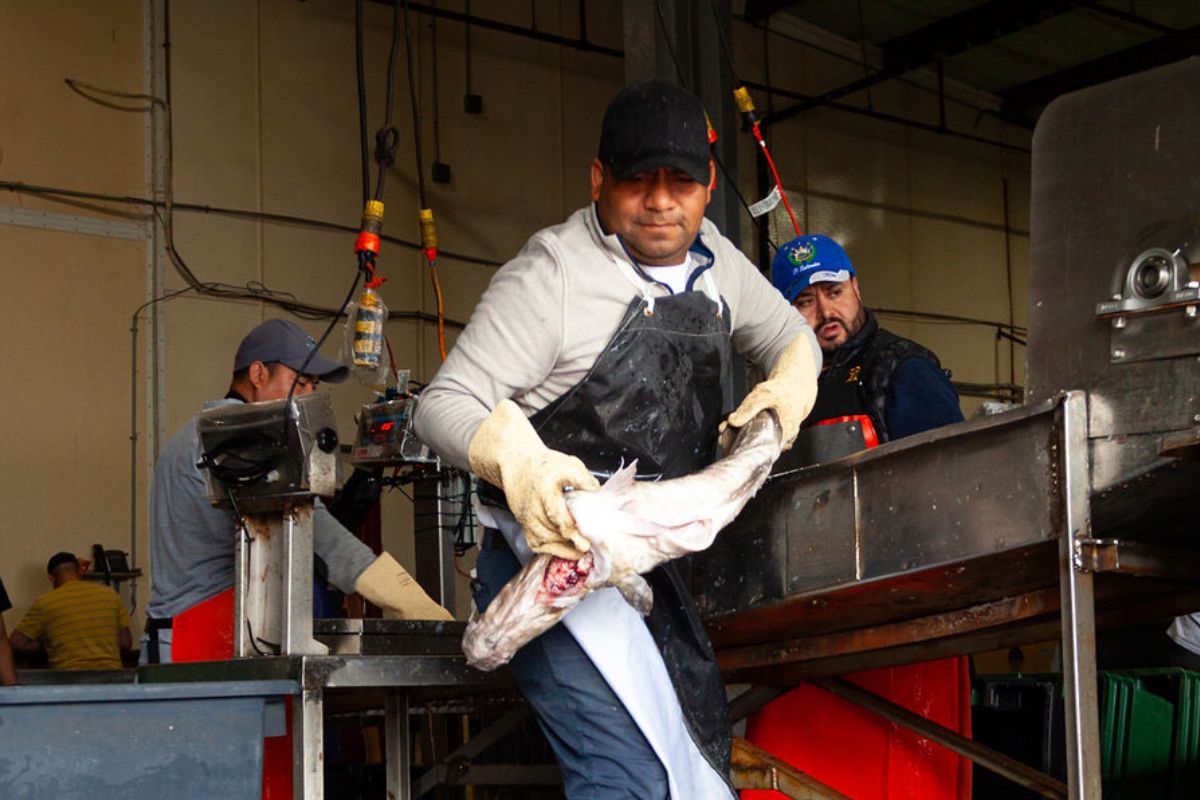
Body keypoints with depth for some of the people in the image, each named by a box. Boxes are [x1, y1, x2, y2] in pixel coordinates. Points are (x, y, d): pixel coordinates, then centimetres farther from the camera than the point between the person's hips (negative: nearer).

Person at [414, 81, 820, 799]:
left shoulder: (711, 258, 9)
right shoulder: (552, 275, -13)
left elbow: (789, 335, 26)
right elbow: (445, 404, -15)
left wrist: (791, 384, 2)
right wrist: (518, 466, -35)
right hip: (556, 554, -8)